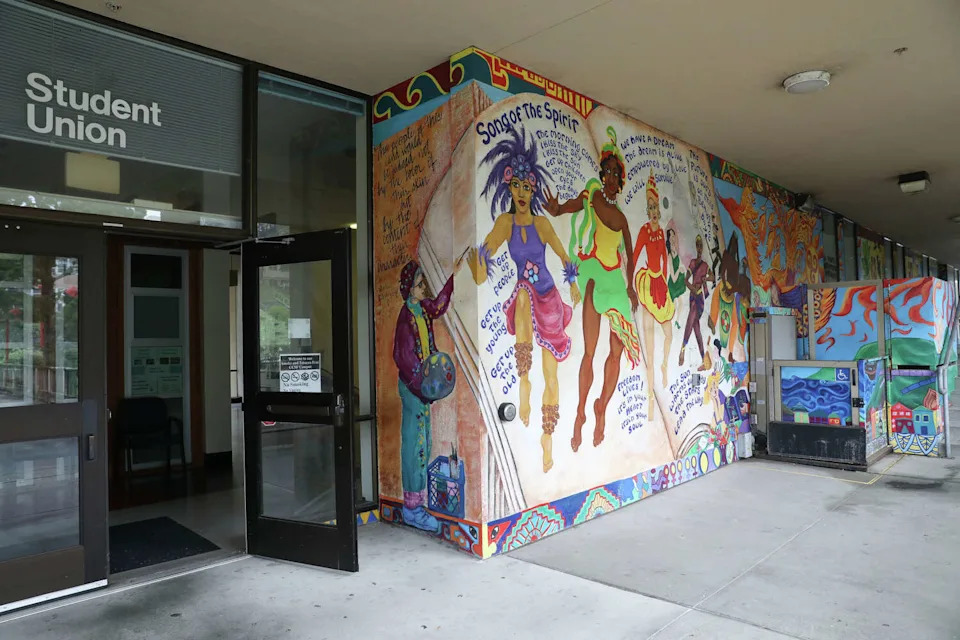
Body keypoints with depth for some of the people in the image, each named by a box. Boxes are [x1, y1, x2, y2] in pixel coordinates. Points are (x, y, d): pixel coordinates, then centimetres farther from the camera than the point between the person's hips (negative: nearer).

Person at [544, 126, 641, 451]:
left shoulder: (621, 216, 17)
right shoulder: (590, 197, 4)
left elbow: (629, 251, 22)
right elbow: (570, 206, -11)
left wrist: (630, 285, 14)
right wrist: (556, 208, -34)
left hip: (616, 281, 5)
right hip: (593, 275, -5)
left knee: (617, 350, 1)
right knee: (589, 351, -9)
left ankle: (601, 407, 14)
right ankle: (581, 412, 1)